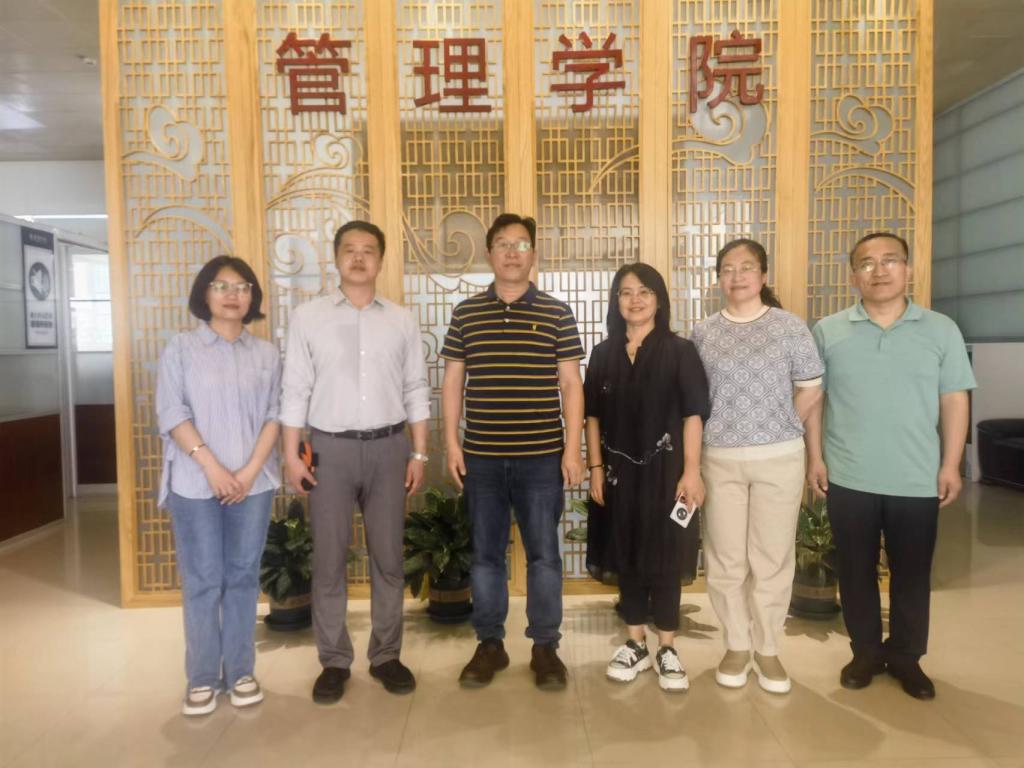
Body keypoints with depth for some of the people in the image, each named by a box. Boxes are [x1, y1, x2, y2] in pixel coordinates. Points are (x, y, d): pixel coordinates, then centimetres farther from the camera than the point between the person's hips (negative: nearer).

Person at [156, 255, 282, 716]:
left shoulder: (266, 354, 8)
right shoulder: (180, 349, 2)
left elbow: (274, 415, 3)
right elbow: (171, 414, -5)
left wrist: (251, 470, -9)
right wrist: (211, 465, -14)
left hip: (253, 483, 2)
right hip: (195, 483, -2)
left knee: (243, 578, 9)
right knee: (202, 582, 4)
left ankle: (240, 671, 20)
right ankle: (202, 677, 17)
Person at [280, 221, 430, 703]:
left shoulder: (402, 320, 6)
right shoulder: (308, 317, 1)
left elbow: (416, 390, 6)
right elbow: (295, 390, 0)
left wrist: (419, 453, 2)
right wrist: (291, 455, -4)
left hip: (388, 447, 2)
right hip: (330, 448, -1)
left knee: (388, 558, 9)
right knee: (329, 560, 6)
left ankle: (386, 655, 24)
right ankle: (334, 661, 21)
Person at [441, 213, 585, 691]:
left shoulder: (557, 314, 1)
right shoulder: (466, 314, 5)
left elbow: (571, 385, 1)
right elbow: (452, 383, 8)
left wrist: (573, 449, -5)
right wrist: (451, 444, 1)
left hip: (542, 456, -1)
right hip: (481, 457, 2)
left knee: (544, 554, 7)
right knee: (485, 553, 11)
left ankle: (545, 647, 22)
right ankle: (489, 645, 26)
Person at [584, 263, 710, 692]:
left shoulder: (679, 352, -3)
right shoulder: (604, 354, 6)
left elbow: (693, 415, -6)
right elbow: (593, 416, 7)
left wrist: (691, 471, -11)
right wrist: (596, 467, 1)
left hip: (663, 469, -3)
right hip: (619, 470, 3)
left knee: (664, 558, 4)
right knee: (626, 557, 10)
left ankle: (666, 650, 19)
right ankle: (635, 644, 24)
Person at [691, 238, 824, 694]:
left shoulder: (789, 326, 0)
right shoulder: (703, 333, 5)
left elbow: (812, 389, 4)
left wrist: (779, 428, 2)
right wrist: (696, 448, 4)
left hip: (779, 458, -1)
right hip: (720, 459, 2)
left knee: (773, 557, 6)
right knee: (726, 558, 7)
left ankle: (767, 649, 22)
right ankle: (736, 647, 24)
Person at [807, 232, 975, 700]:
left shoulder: (941, 330, 1)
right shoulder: (828, 332, 1)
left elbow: (954, 401, 1)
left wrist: (951, 465, -3)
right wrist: (815, 457, -2)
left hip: (918, 480, 0)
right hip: (849, 478, 0)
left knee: (912, 573, 12)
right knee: (855, 570, 11)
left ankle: (906, 656, 30)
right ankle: (866, 651, 28)